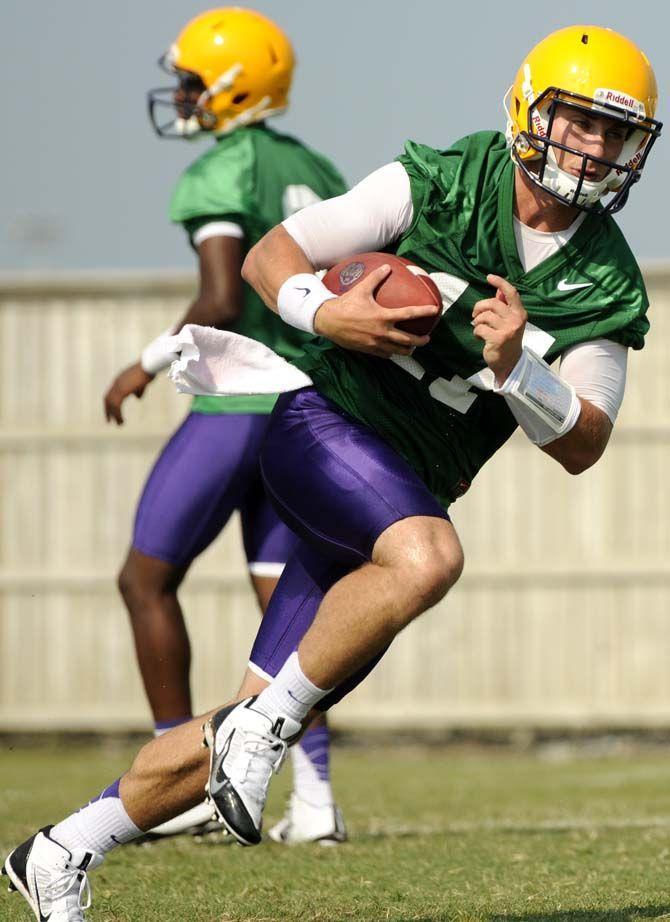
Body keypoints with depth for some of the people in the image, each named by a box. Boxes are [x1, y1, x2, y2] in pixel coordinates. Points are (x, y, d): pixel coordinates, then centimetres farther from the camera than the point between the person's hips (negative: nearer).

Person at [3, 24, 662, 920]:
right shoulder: (441, 185, -8)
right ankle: (260, 725, -19)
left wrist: (515, 367, -20)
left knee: (259, 725, 3)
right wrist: (324, 315, -22)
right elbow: (270, 256, -2)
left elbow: (584, 445, -3)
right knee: (429, 558, -37)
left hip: (407, 491, 5)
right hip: (322, 424, -5)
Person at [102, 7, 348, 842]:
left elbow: (222, 302, -21)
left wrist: (150, 363, -8)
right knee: (284, 597, 6)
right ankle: (314, 796, -3)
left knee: (146, 579, 5)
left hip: (236, 405, -7)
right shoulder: (319, 176, 14)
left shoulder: (217, 177, -11)